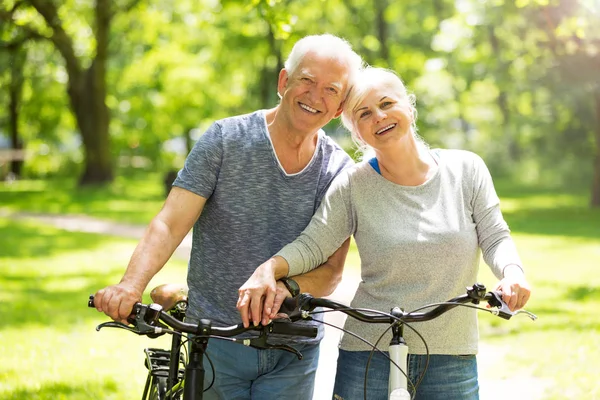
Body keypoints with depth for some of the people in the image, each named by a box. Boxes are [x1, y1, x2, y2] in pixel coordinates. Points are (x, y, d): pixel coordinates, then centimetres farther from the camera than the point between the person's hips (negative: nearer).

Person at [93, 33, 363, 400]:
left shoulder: (340, 171, 0)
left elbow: (332, 270, -6)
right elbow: (171, 223, -12)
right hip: (216, 338, -1)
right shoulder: (227, 139, -6)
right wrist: (131, 285, -30)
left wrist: (284, 287, -28)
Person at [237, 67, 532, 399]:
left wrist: (512, 272, -21)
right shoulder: (352, 186, 0)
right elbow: (312, 244, -6)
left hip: (452, 360, 1)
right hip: (369, 357, -1)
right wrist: (267, 270, -26)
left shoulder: (466, 169, 3)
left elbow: (495, 238, 1)